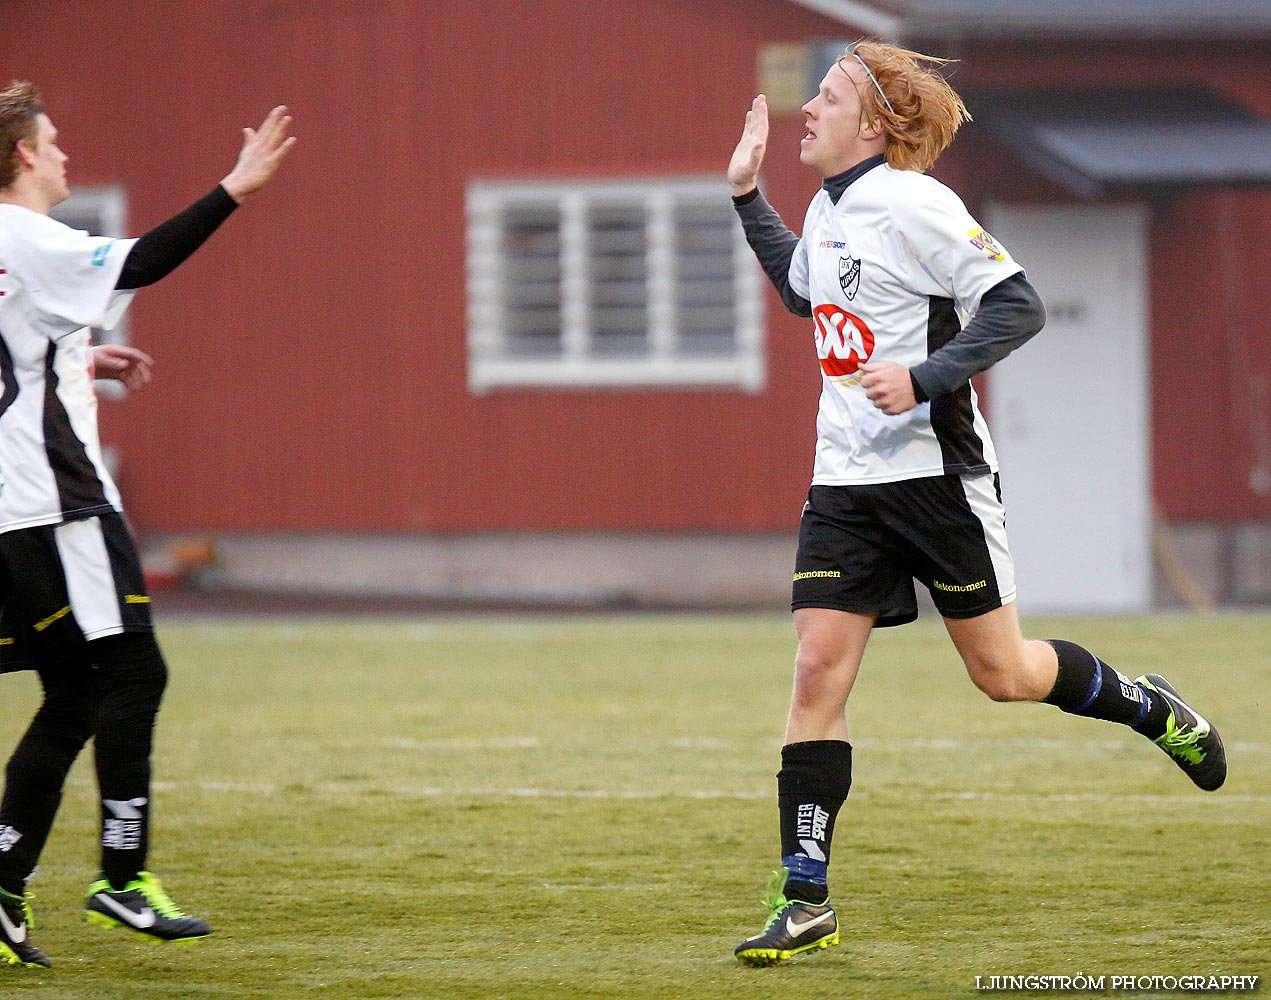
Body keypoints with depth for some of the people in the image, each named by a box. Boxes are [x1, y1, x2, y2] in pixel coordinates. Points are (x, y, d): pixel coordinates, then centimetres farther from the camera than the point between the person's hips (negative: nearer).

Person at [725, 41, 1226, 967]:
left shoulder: (912, 205, -13)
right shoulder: (827, 211, 12)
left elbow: (1017, 306, -18)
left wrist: (922, 379, -26)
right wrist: (747, 196, 27)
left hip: (935, 471, -7)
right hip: (846, 483, 7)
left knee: (1003, 672, 2)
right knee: (819, 671, -6)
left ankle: (1147, 706, 32)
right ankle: (806, 903, -6)